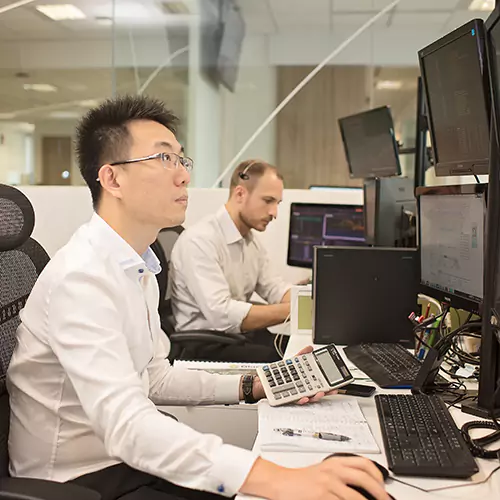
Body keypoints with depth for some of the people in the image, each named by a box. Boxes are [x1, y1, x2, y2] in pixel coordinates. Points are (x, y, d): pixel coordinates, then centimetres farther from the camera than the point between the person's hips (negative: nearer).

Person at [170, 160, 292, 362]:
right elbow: (222, 314, -28)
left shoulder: (251, 240, 10)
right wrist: (293, 310, -27)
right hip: (206, 345, -8)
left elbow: (275, 290, 10)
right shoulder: (200, 240, -19)